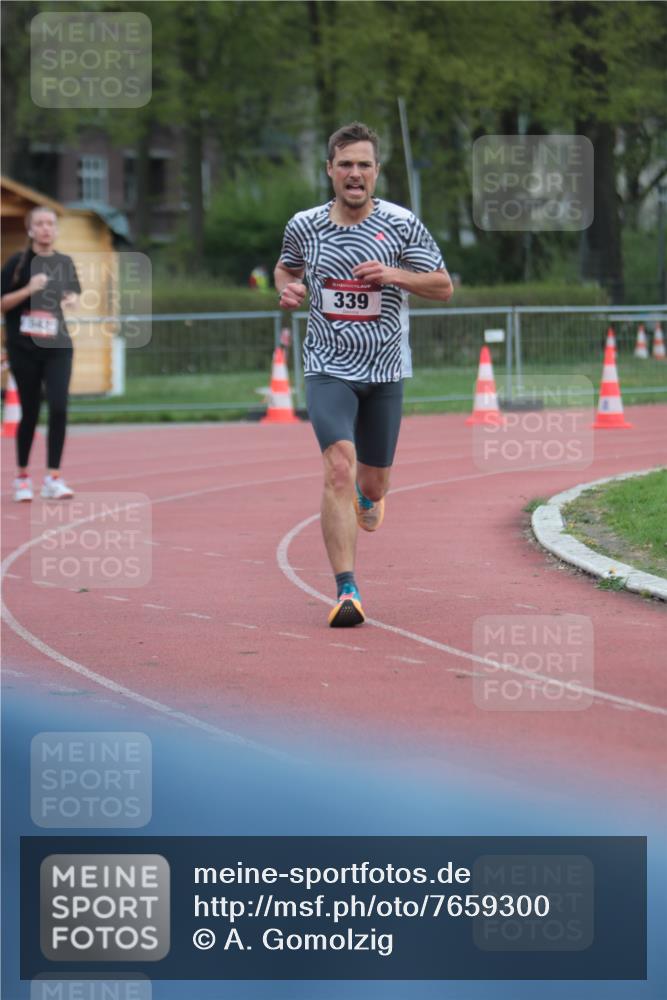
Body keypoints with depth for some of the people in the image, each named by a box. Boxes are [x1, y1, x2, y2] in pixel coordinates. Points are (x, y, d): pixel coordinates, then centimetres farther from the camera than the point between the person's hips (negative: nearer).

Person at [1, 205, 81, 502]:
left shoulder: (65, 263, 7)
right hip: (24, 347, -2)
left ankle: (53, 478, -7)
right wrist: (29, 289, -20)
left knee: (58, 408, -12)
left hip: (57, 346, 2)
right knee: (30, 412, 4)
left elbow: (74, 294, 22)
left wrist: (72, 300, -1)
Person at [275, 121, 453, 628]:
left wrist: (397, 275, -19)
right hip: (328, 368, -1)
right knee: (339, 468, -20)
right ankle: (347, 592, -22)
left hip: (385, 371, 1)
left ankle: (368, 494, 53)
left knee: (373, 480, 11)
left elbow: (444, 287, -1)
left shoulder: (402, 225, -5)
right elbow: (286, 267, 20)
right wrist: (288, 287, -3)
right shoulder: (304, 225, 0)